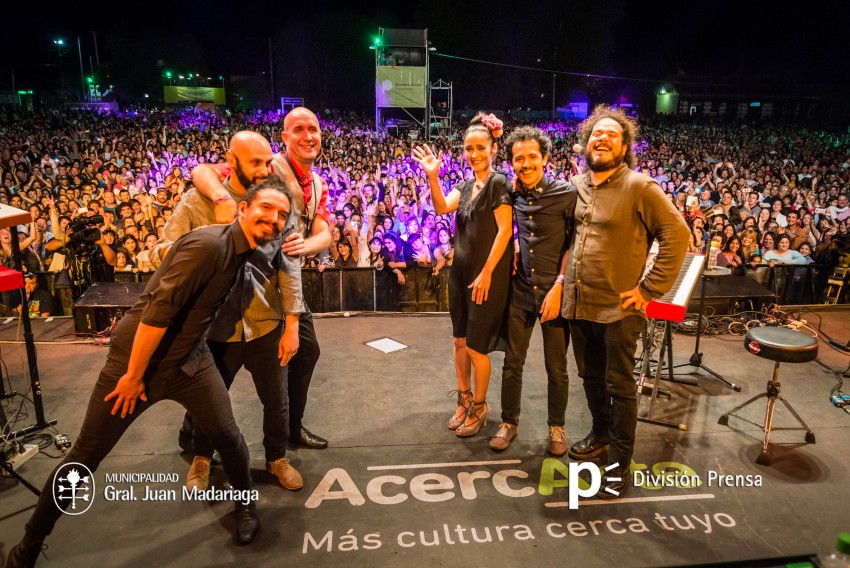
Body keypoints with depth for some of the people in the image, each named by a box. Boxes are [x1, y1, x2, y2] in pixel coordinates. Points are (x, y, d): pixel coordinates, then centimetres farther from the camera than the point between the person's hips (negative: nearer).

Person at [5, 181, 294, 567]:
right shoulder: (208, 245, -26)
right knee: (85, 456, 7)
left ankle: (245, 503, 30)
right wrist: (134, 375, -21)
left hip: (190, 360, 7)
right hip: (138, 358, -6)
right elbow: (158, 309, -26)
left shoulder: (244, 250, 1)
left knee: (227, 435, 1)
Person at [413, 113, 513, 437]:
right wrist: (432, 176, -20)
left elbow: (504, 230, -18)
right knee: (460, 340, 15)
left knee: (476, 346, 2)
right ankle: (464, 399, 33)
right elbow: (442, 207, -6)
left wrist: (486, 273, -19)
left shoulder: (498, 183, -12)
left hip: (486, 276, -7)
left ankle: (479, 406, 23)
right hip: (461, 272, 7)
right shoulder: (467, 185, 10)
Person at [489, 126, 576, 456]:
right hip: (520, 290, 4)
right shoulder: (512, 195, 4)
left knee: (556, 368, 9)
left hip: (554, 292, -4)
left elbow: (574, 244, -9)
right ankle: (509, 422, 28)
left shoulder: (566, 194, -10)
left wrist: (559, 287, -14)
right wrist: (511, 253, 5)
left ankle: (556, 427, 28)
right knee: (512, 362, 11)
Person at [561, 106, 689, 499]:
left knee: (619, 386, 5)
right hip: (578, 304, 6)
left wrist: (649, 290, -14)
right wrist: (565, 277, 11)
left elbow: (677, 235, -12)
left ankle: (619, 461, 20)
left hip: (618, 308, -5)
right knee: (591, 377, 20)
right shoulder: (576, 186, 8)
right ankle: (601, 433, 41)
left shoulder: (638, 187, -10)